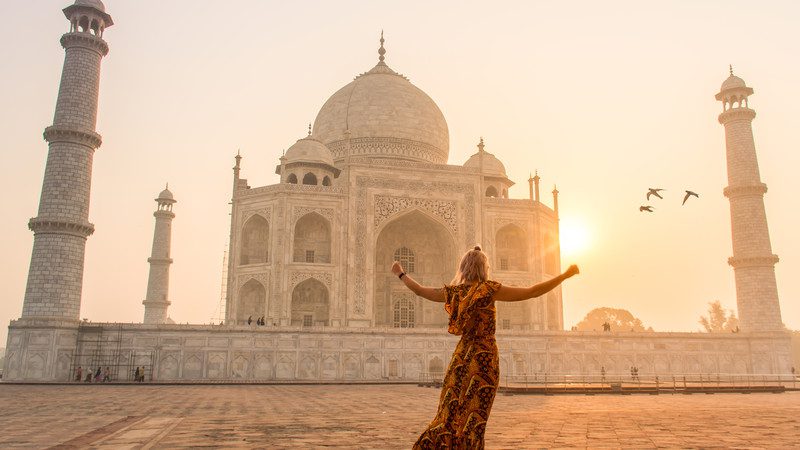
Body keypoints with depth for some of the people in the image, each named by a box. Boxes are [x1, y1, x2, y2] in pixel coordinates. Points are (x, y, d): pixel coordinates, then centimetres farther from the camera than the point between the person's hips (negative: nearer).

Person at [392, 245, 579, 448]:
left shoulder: (454, 292, 2)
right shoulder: (488, 289, -11)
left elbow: (420, 290, 15)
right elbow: (533, 292, -12)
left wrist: (401, 274, 31)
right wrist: (566, 275, -5)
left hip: (462, 355, 5)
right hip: (484, 357, -5)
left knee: (449, 415, 15)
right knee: (473, 419, 3)